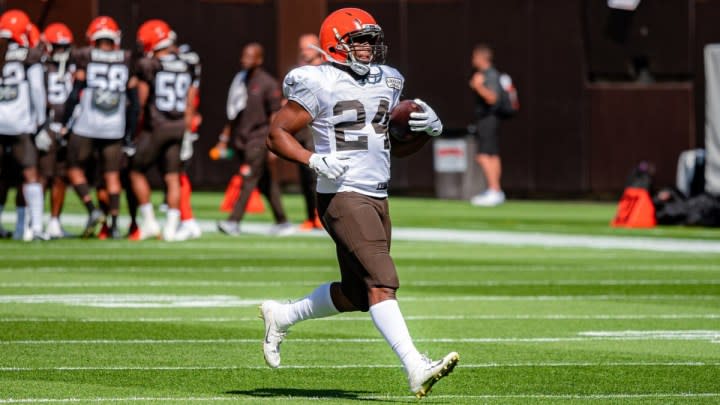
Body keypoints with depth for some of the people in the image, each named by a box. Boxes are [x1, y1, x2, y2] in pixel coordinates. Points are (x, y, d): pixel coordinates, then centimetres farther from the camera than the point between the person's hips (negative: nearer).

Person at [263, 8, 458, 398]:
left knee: (355, 294, 13)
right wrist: (314, 160, -20)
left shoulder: (386, 82, 14)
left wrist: (428, 129, 3)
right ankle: (416, 369, -27)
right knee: (381, 282, -19)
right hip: (342, 196, -8)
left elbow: (397, 146, 23)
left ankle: (281, 316, 34)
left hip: (376, 200, 8)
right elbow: (277, 134, -5)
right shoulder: (318, 85, -7)